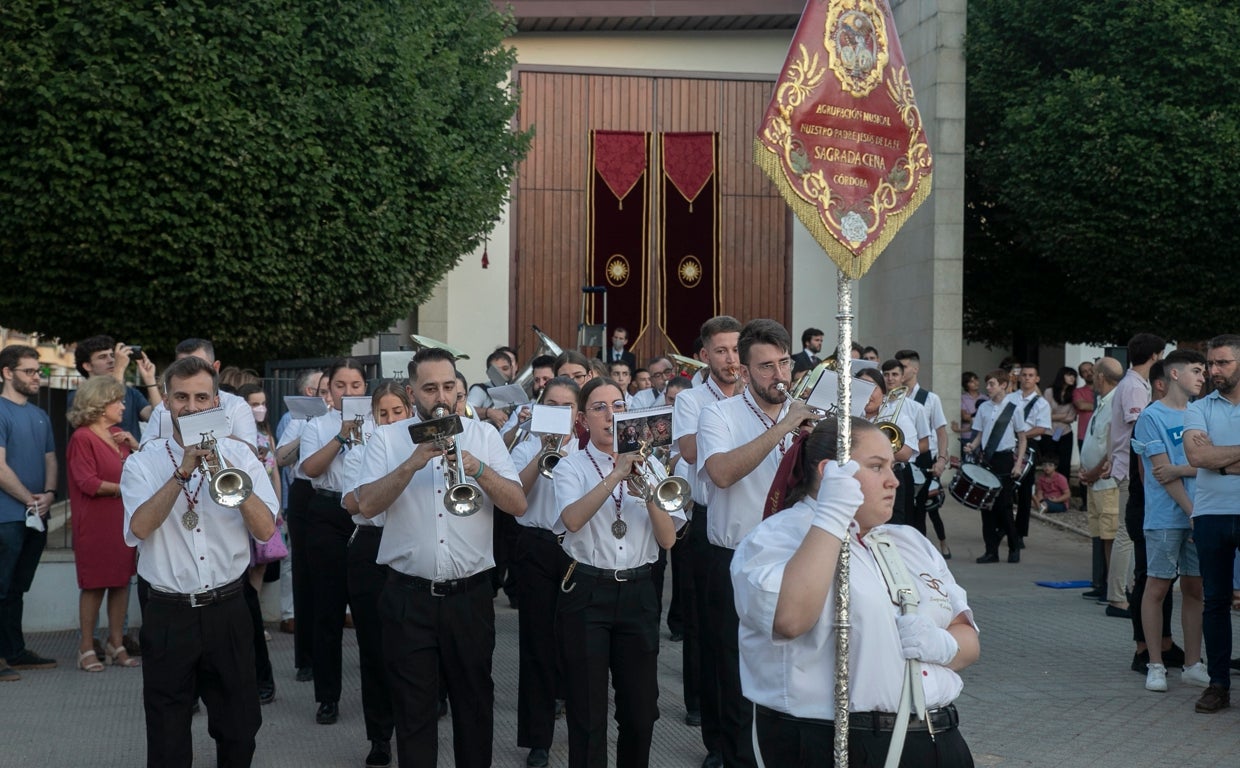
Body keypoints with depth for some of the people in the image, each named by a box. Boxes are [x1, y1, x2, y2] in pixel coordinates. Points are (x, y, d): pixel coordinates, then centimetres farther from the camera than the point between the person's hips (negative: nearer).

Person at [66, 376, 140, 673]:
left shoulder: (118, 434, 15)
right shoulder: (82, 438, -8)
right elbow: (88, 483, -15)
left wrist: (135, 445, 2)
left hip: (124, 520, 7)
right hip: (95, 523, -7)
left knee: (121, 581, 6)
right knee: (94, 584, -2)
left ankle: (116, 644, 14)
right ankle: (86, 648, 6)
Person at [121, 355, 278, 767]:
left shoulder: (239, 455, 2)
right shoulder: (143, 463, 0)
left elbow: (265, 530, -10)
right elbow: (139, 527, -18)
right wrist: (182, 473, -23)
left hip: (227, 613, 1)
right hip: (167, 616, -1)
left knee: (239, 731, 10)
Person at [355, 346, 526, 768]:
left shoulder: (483, 435, 3)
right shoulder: (387, 438, 1)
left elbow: (518, 505, -6)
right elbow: (366, 505, -12)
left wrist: (476, 469, -22)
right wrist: (411, 464, -23)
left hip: (470, 595, 1)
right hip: (408, 597, -1)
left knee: (475, 701, 12)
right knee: (413, 709, 7)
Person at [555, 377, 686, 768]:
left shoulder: (647, 464, 8)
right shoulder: (572, 466, -1)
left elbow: (667, 539, -2)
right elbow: (573, 519, -22)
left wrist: (648, 495, -19)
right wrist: (615, 476, -29)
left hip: (638, 593, 3)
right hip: (587, 593, -3)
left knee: (641, 707, 8)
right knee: (588, 712, 1)